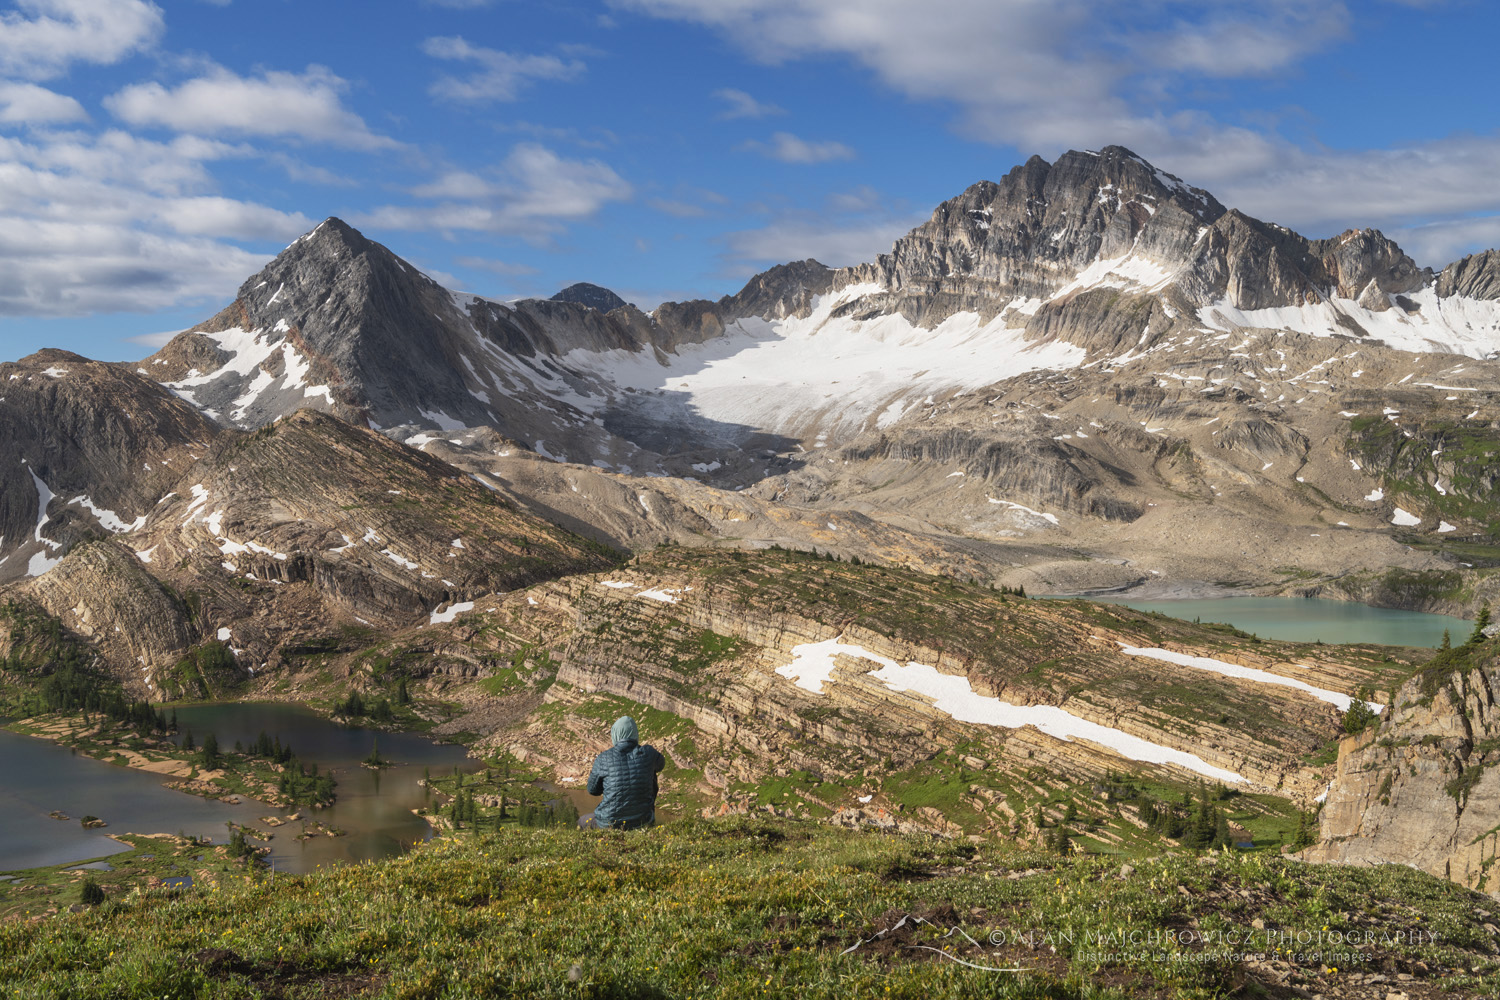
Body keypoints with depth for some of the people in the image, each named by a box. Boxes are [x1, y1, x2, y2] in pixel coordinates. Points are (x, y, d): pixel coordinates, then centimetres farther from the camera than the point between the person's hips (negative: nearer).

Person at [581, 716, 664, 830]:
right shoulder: (648, 753, -8)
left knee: (582, 822, 32)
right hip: (643, 822, 0)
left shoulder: (603, 759, -11)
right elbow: (661, 763, 17)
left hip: (610, 823, 0)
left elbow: (593, 790, 4)